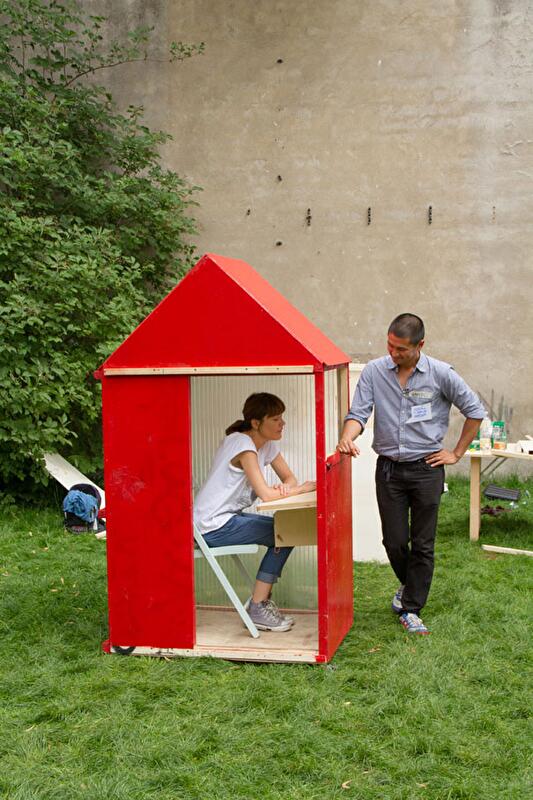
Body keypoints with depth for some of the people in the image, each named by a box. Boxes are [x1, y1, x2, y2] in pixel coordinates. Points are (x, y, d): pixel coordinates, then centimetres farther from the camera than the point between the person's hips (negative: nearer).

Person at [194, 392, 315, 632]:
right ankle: (258, 609, -3)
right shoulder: (242, 444, -21)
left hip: (230, 518, 9)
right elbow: (265, 494, -28)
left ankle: (262, 601, 11)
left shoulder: (267, 444, 6)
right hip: (213, 526, -9)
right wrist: (303, 488, -14)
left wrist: (285, 487, -15)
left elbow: (289, 478, 9)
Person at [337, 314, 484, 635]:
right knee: (394, 541, 7)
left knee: (423, 544, 4)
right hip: (389, 468, 2)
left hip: (426, 468, -2)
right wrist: (347, 438, -26)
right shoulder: (374, 371, -3)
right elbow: (359, 412, -4)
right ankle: (410, 584, 38)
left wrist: (456, 454, 1)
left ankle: (411, 609, 18)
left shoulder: (441, 374, -8)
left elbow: (475, 411, 1)